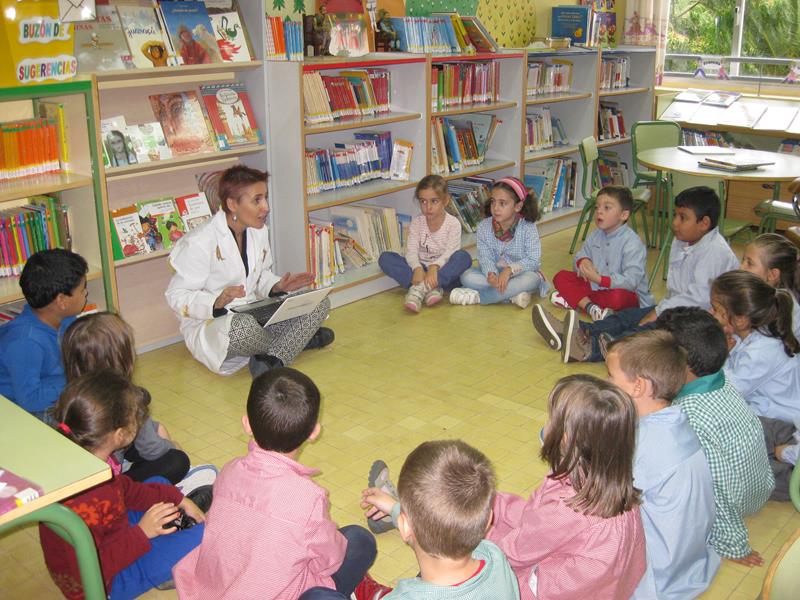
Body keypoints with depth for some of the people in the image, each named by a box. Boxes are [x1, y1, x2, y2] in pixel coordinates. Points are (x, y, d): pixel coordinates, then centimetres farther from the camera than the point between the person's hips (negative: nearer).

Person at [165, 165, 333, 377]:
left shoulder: (258, 232, 3)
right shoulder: (200, 243, -20)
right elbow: (177, 296, -17)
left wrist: (277, 286, -6)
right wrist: (217, 302, -35)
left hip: (253, 314, 7)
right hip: (209, 325, -7)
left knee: (320, 303, -9)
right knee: (244, 328, -42)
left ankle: (271, 362, -27)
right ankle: (299, 338, -9)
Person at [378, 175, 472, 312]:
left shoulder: (453, 223, -8)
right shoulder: (416, 223, -1)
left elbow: (450, 253, -20)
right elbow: (411, 251, -12)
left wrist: (434, 267, -41)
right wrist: (417, 268, -34)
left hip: (443, 271, -2)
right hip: (421, 269, 3)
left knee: (463, 257, -33)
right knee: (385, 258, -19)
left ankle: (420, 288, -38)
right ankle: (431, 288, -35)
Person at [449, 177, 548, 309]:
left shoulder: (528, 228, -14)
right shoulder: (484, 227, -7)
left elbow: (533, 260, -18)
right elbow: (485, 257, -13)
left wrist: (509, 270, -33)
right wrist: (491, 274, -36)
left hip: (518, 274, -2)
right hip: (494, 274, 2)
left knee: (531, 278, -36)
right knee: (467, 276, -23)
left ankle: (478, 296, -31)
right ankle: (513, 295, -29)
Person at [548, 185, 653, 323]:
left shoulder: (632, 243, -20)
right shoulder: (595, 236, 4)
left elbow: (631, 281, -27)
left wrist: (599, 279, -35)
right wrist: (583, 262, -14)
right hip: (595, 286, 7)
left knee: (618, 296, -42)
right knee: (561, 277, -7)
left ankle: (573, 300, -21)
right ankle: (591, 308, -25)